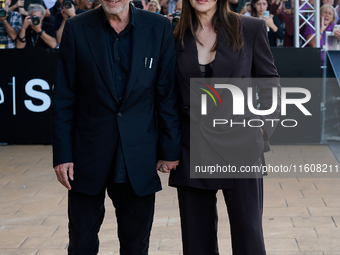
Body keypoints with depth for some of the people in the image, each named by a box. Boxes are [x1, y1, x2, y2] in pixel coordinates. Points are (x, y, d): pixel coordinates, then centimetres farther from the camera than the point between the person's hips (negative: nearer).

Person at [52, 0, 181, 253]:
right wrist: (62, 154, -5)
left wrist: (170, 149, 1)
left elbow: (168, 94, 2)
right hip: (88, 156, 0)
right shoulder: (77, 28, -3)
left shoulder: (159, 28, -1)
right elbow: (64, 98, -1)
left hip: (139, 160, 1)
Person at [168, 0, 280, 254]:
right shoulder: (178, 37, 6)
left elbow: (270, 83, 5)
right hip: (192, 150, 2)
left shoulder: (251, 29, -1)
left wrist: (263, 128, -5)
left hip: (240, 145, -2)